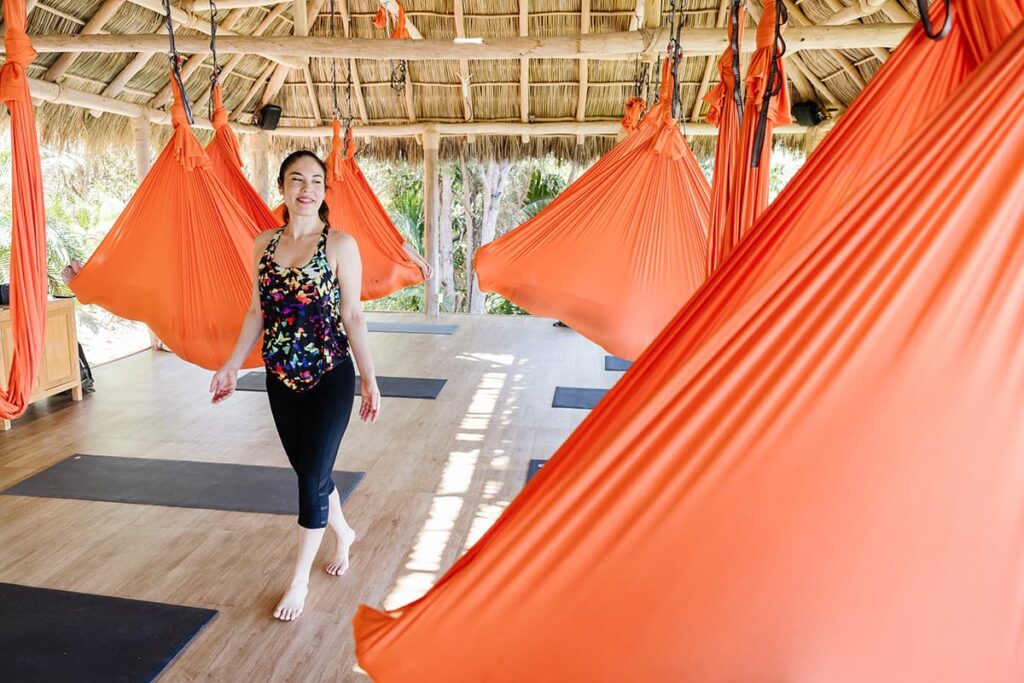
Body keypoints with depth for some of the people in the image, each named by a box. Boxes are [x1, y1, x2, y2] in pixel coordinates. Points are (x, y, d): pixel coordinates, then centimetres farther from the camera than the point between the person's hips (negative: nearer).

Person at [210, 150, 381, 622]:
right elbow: (257, 311, 10)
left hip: (330, 377, -5)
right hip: (281, 379, 5)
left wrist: (368, 378, -9)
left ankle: (300, 578, 19)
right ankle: (342, 532, 43)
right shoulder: (265, 243, 5)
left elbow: (353, 315, -7)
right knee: (308, 470, 16)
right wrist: (232, 365, 9)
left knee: (312, 476, 1)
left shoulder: (340, 245, -9)